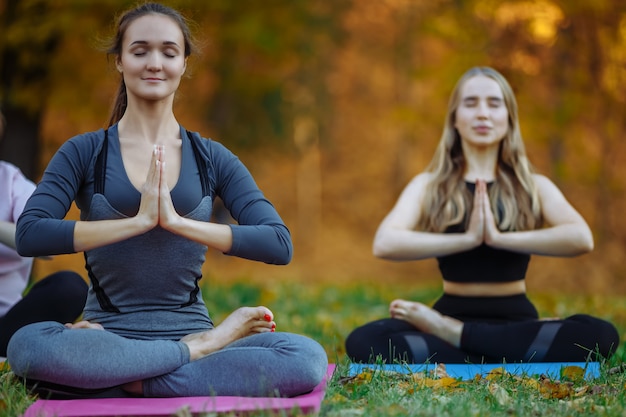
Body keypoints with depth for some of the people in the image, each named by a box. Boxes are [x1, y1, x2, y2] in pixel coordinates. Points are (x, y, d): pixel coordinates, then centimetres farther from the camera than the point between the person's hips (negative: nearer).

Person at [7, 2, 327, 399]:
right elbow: (29, 235, -11)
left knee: (308, 357, -27)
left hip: (190, 329, 1)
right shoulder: (85, 153, 5)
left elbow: (280, 244, -3)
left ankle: (133, 384, -21)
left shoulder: (211, 158, 10)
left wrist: (177, 221, -12)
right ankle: (205, 347, -20)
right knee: (27, 344, -36)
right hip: (110, 334, -1)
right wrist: (138, 220, -15)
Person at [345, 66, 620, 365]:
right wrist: (467, 239, -17)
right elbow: (384, 244, -12)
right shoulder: (428, 185, 7)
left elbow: (581, 238, -13)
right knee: (363, 341, -30)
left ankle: (450, 334, -23)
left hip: (515, 322, 1)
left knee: (601, 335, -31)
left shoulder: (535, 187, 8)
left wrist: (499, 238, -17)